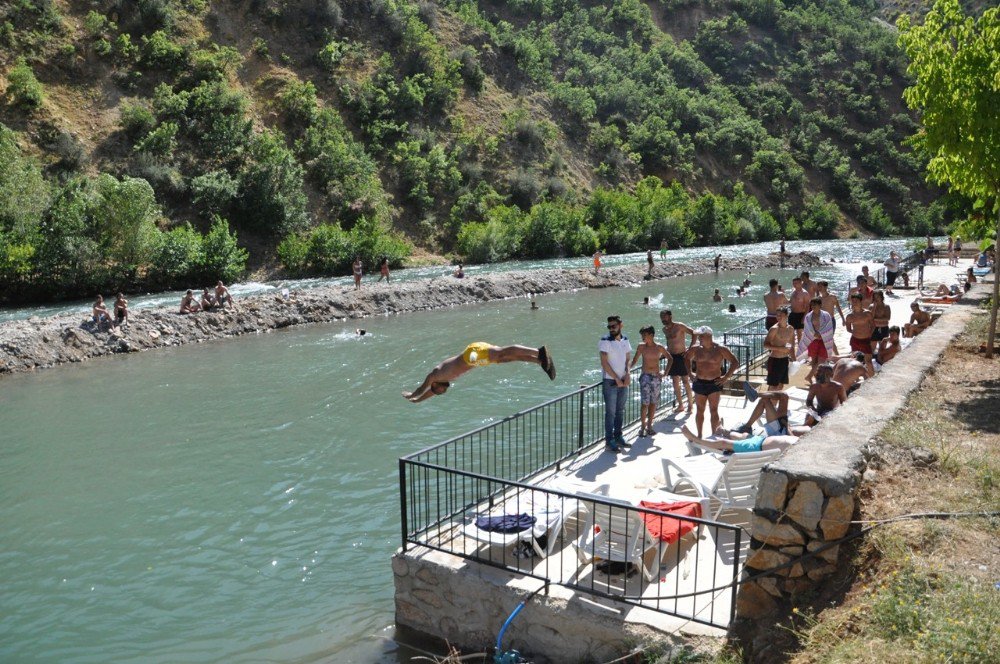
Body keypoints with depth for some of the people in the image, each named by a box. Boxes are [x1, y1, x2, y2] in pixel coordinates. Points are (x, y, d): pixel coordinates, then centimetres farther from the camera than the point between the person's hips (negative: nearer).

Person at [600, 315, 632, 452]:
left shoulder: (625, 340, 7)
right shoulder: (605, 341, -11)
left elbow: (627, 359, 13)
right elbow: (604, 363, -14)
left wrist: (627, 374, -5)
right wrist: (617, 379, -14)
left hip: (623, 381, 6)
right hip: (610, 381, -6)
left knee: (620, 410, 13)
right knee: (610, 412, -3)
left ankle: (618, 436, 24)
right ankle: (609, 442, 2)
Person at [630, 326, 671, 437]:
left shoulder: (659, 348, -1)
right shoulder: (641, 347, -1)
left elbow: (670, 359, 11)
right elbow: (635, 360, 5)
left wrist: (665, 372, 4)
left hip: (656, 377, 1)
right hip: (645, 377, -1)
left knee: (653, 403, 6)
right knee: (644, 403, -7)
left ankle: (649, 426, 16)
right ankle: (642, 426, 1)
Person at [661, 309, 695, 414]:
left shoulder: (679, 326, -11)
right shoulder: (665, 329, 9)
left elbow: (694, 333, -11)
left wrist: (690, 348, -15)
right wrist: (666, 352, 12)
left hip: (682, 356, -6)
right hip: (672, 357, 6)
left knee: (685, 382, -2)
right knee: (675, 383, 8)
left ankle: (690, 404, 9)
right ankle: (680, 405, 17)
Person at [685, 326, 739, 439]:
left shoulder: (720, 349, -6)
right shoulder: (696, 349, 3)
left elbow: (735, 362, -1)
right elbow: (687, 358, 23)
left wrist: (726, 377, -7)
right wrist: (690, 372, 11)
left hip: (714, 383, -3)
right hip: (699, 383, 3)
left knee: (713, 410, -1)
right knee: (699, 410, 8)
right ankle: (699, 435, 19)